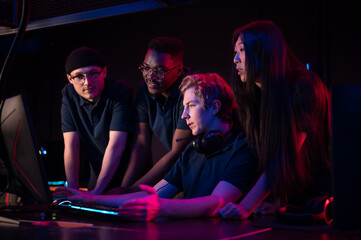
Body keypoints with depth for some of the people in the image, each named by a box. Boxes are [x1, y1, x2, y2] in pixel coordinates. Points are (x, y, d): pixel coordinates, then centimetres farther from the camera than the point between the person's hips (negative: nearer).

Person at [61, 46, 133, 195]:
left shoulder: (120, 91, -18)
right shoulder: (69, 95, -4)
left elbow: (116, 145, -24)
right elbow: (71, 144, -8)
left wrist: (96, 192, -27)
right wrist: (72, 190, -17)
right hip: (98, 174, 4)